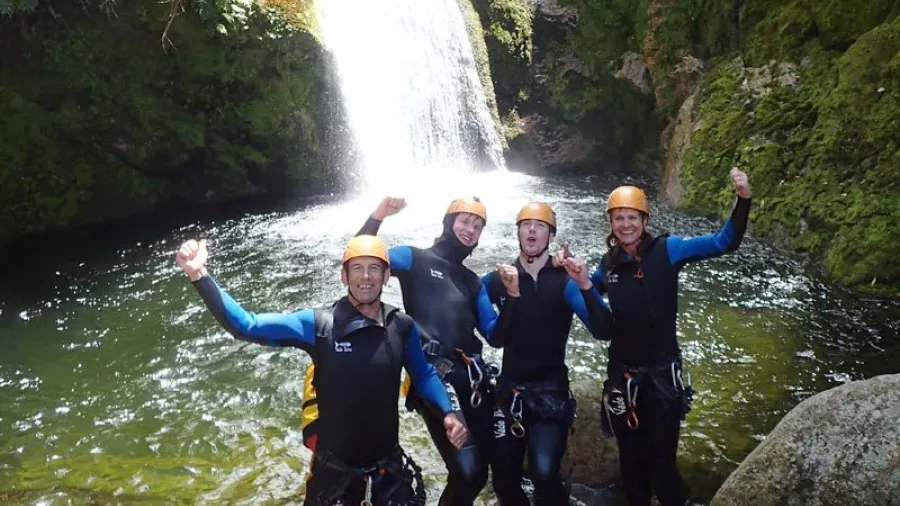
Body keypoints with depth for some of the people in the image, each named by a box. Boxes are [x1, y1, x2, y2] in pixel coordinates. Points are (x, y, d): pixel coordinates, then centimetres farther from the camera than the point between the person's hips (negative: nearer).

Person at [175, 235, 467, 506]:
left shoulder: (403, 327, -9)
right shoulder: (319, 325, -15)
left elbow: (423, 374, 8)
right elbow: (246, 327, -18)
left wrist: (447, 412, -7)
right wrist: (199, 275, -28)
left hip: (389, 463, 2)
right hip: (335, 467, -1)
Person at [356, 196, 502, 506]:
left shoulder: (473, 281, 24)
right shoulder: (416, 259, 9)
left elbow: (495, 334, 16)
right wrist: (378, 216, -16)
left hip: (473, 377, 7)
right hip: (435, 376, -6)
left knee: (479, 471, 8)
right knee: (467, 471, -17)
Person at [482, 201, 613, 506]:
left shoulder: (564, 281, -6)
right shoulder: (498, 279, -1)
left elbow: (603, 331, -16)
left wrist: (586, 285, -30)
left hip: (551, 392, -2)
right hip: (509, 391, 3)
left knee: (544, 473, -21)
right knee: (503, 479, 11)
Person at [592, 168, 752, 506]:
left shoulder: (666, 250, -8)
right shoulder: (609, 263, 3)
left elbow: (723, 243, -15)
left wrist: (743, 200, -28)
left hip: (661, 372, -4)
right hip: (622, 374, 4)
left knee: (662, 462, -1)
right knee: (631, 460, 19)